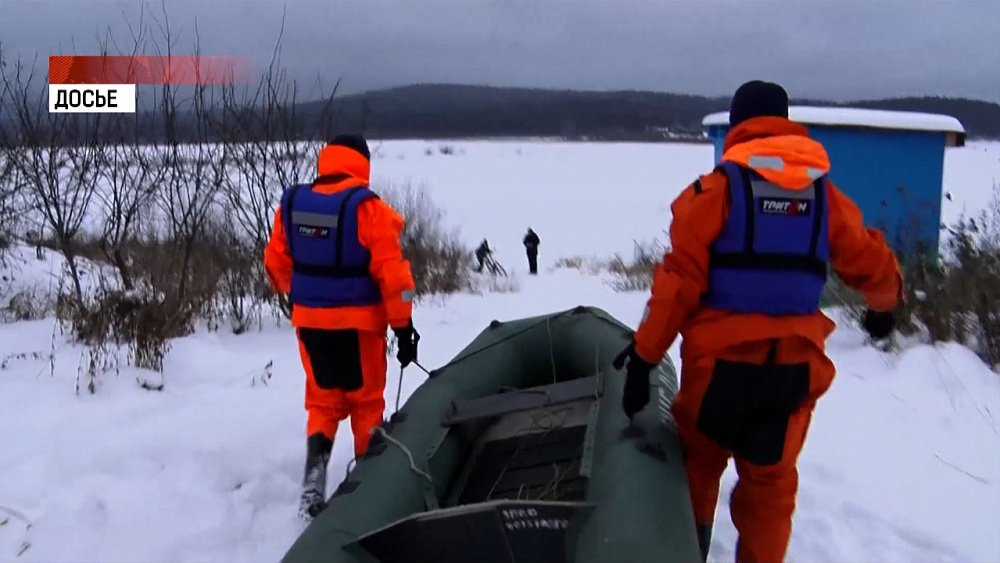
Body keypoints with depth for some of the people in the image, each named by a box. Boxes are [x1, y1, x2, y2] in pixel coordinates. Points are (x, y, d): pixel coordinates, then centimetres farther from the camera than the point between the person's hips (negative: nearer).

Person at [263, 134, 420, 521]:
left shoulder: (292, 204, 1)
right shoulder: (367, 208, -14)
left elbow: (276, 263, 9)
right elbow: (391, 272, -15)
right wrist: (403, 326, -7)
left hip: (310, 320, 4)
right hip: (358, 322, -3)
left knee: (323, 401, 17)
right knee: (366, 401, 14)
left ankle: (314, 477, 4)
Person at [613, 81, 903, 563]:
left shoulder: (717, 188, -8)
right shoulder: (824, 193, 2)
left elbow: (680, 280, -13)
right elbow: (871, 263, 11)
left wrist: (644, 355, -8)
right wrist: (884, 305, 33)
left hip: (721, 360, -2)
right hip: (794, 366, 3)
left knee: (698, 462, 21)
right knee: (771, 482, 16)